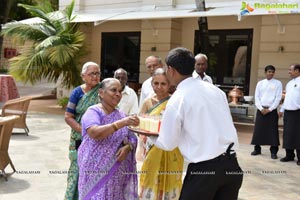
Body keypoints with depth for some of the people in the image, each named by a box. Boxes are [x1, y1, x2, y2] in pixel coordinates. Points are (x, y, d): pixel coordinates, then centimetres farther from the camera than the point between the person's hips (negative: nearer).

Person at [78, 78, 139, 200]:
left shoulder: (121, 115, 10)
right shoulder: (93, 112, -8)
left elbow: (132, 138, 8)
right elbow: (95, 133, -25)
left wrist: (128, 147, -14)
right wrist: (122, 123, -32)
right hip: (96, 171, -5)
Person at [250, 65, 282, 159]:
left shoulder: (278, 83, 2)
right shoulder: (260, 83, 9)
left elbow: (278, 98, -4)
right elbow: (257, 97, 6)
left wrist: (270, 109, -11)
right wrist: (261, 108, -8)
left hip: (272, 110, -2)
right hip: (261, 109, 3)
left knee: (273, 131, -2)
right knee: (258, 130, 4)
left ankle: (273, 151, 3)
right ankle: (257, 149, 15)